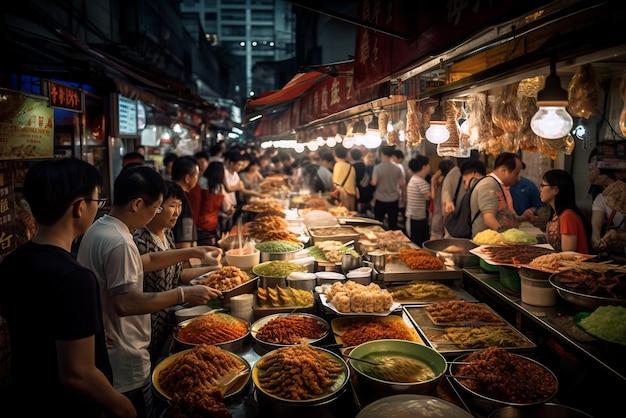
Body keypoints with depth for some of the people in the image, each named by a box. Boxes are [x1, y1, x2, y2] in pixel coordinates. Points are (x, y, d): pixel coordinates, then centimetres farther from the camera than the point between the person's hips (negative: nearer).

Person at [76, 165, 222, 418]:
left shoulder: (99, 228, 6)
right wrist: (183, 294, -25)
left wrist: (191, 252, 15)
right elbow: (126, 304, -31)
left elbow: (145, 261, 16)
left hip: (104, 351, 10)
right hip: (124, 363, -9)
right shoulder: (119, 243, -27)